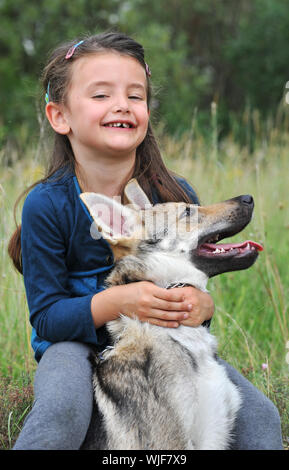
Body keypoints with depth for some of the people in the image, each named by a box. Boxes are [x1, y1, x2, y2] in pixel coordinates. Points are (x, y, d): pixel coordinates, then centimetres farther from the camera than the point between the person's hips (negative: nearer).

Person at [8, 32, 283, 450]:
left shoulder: (177, 196, -6)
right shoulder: (46, 205, -14)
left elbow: (193, 287, 4)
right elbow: (46, 317, -13)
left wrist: (201, 305, -21)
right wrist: (115, 302, -31)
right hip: (77, 344, -3)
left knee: (260, 417, -15)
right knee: (60, 414, -36)